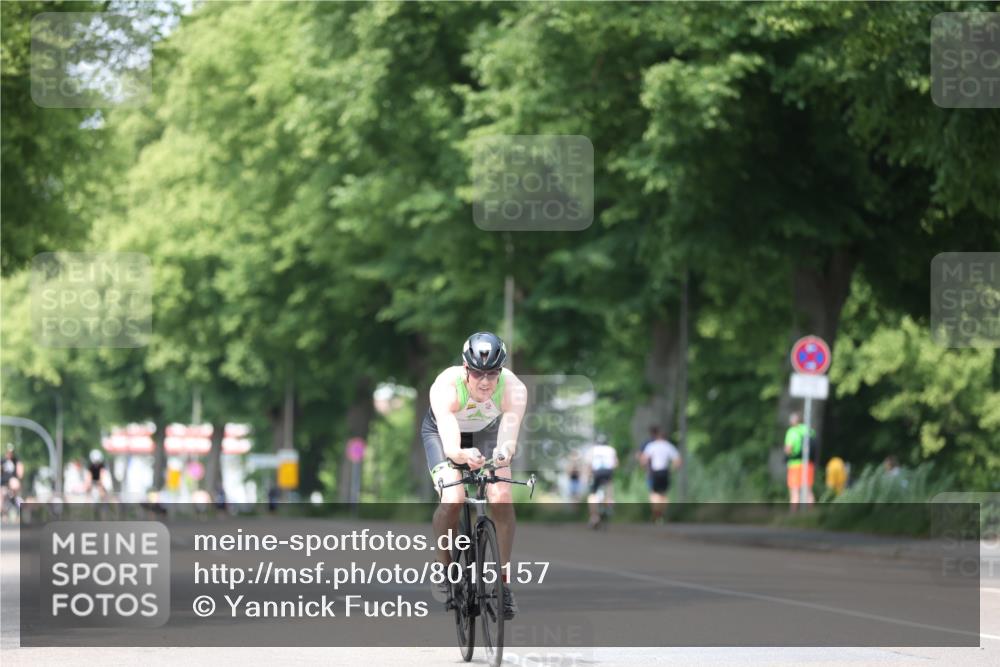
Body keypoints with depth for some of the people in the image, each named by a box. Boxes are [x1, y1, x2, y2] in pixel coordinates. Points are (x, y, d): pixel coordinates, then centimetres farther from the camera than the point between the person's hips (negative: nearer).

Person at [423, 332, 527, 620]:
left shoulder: (513, 389, -34)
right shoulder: (446, 387, -39)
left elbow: (509, 436, -47)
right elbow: (450, 447, -49)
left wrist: (503, 453, -70)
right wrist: (463, 455, -72)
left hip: (487, 432, 2)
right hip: (442, 431, -2)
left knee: (501, 499, -20)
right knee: (452, 500, -24)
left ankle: (503, 579, -5)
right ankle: (445, 568, 1)